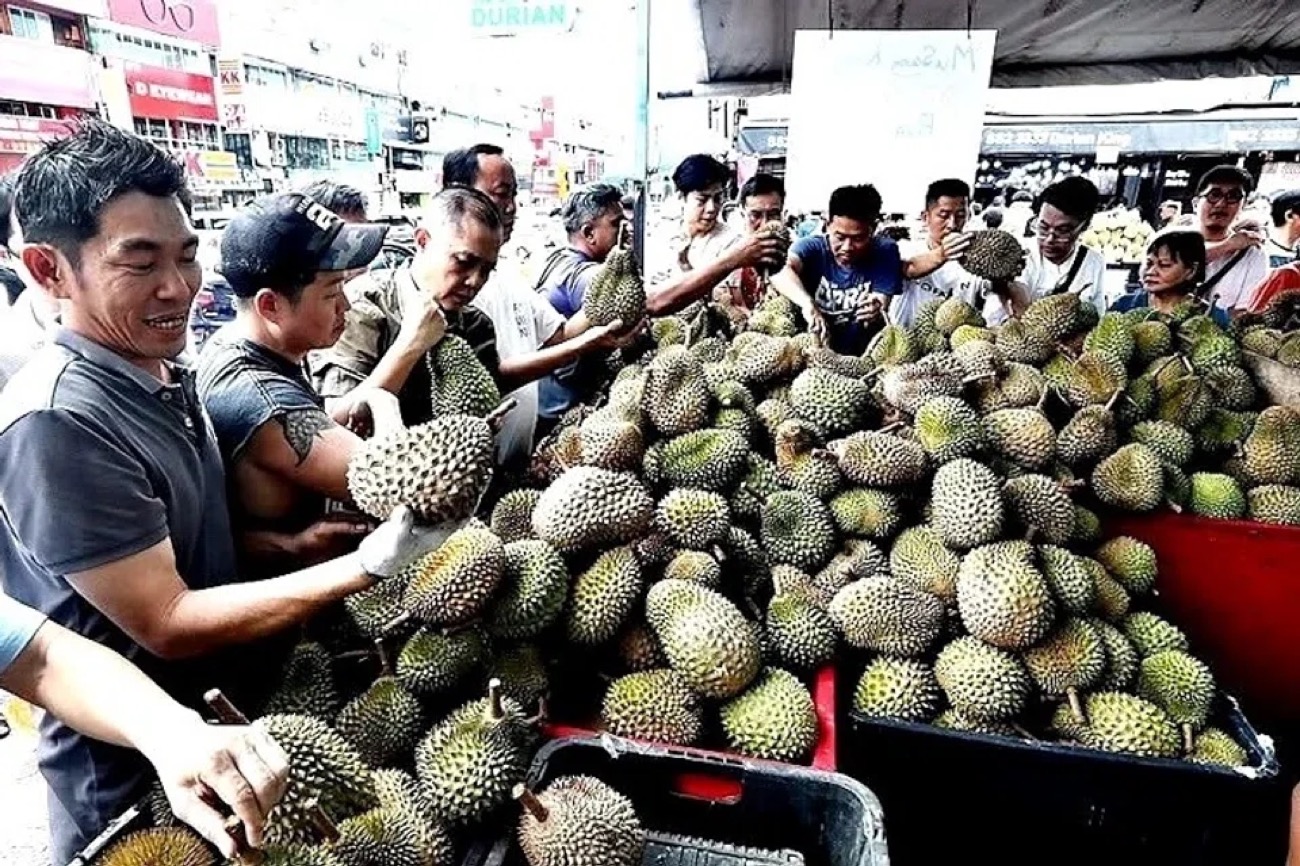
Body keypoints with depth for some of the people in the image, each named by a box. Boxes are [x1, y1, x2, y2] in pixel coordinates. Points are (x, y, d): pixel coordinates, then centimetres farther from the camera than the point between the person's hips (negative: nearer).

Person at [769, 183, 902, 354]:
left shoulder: (885, 252, -6)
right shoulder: (812, 248, -11)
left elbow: (881, 304, -14)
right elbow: (780, 271, -31)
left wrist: (875, 312, -37)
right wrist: (807, 303, -48)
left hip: (861, 356, 0)